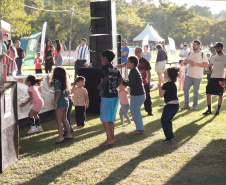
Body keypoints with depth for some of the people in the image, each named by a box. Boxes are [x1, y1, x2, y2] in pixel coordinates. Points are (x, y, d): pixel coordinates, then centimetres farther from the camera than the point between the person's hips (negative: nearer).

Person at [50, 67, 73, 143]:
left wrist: (55, 102, -16)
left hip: (60, 103, -8)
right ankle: (69, 134, 24)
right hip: (66, 102, 8)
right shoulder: (64, 82, 10)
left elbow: (58, 92, -19)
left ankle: (61, 137, -6)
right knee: (64, 119, 19)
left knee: (59, 121, -4)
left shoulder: (57, 82, -13)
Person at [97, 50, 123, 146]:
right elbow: (120, 79, 8)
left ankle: (109, 139, -7)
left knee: (105, 118, -4)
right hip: (115, 94, 8)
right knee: (111, 118, 16)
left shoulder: (104, 67, -10)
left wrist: (100, 86, -9)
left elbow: (106, 78, -23)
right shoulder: (115, 69, 13)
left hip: (107, 95, -8)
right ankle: (112, 137, 18)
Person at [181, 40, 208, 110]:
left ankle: (195, 105, 15)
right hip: (189, 75, 4)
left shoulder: (202, 54, -4)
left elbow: (206, 64, -9)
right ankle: (186, 104, 13)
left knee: (195, 91, 2)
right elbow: (184, 62, 16)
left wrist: (196, 64, -17)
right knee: (185, 89, 1)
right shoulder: (189, 53, 10)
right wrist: (187, 61, -8)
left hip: (197, 76, -4)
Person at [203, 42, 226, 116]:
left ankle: (218, 110, 11)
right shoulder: (213, 57, 14)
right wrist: (209, 70, 0)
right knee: (208, 93, 2)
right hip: (212, 77, 6)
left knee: (220, 95, 1)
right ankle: (209, 110, 10)